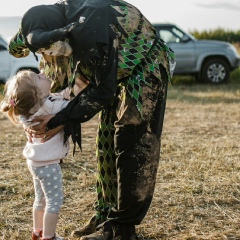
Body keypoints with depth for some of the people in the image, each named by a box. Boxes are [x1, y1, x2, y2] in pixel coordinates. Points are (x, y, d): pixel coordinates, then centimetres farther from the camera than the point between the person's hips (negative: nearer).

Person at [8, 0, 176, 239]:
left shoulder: (92, 30, -36)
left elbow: (102, 91, -29)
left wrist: (58, 120, -26)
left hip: (144, 74, -9)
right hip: (118, 76, 9)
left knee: (131, 151, -8)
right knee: (107, 147, 10)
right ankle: (105, 215, 19)